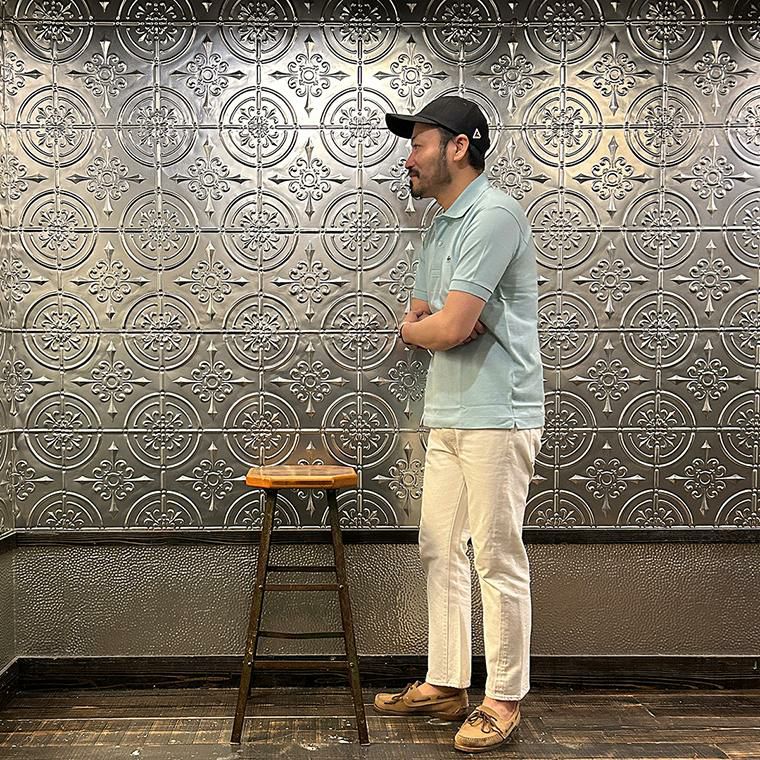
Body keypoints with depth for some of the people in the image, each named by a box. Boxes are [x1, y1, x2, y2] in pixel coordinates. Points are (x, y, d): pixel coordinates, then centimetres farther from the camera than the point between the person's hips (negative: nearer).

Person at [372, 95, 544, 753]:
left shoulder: (493, 215, -14)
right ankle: (445, 685, 25)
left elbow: (447, 328, -21)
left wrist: (421, 326, 2)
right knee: (441, 552, 13)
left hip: (496, 417, -10)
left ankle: (505, 700, 13)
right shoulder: (439, 229, 18)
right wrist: (432, 324, -5)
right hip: (446, 417, 10)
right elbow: (415, 324, 19)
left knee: (499, 561, 0)